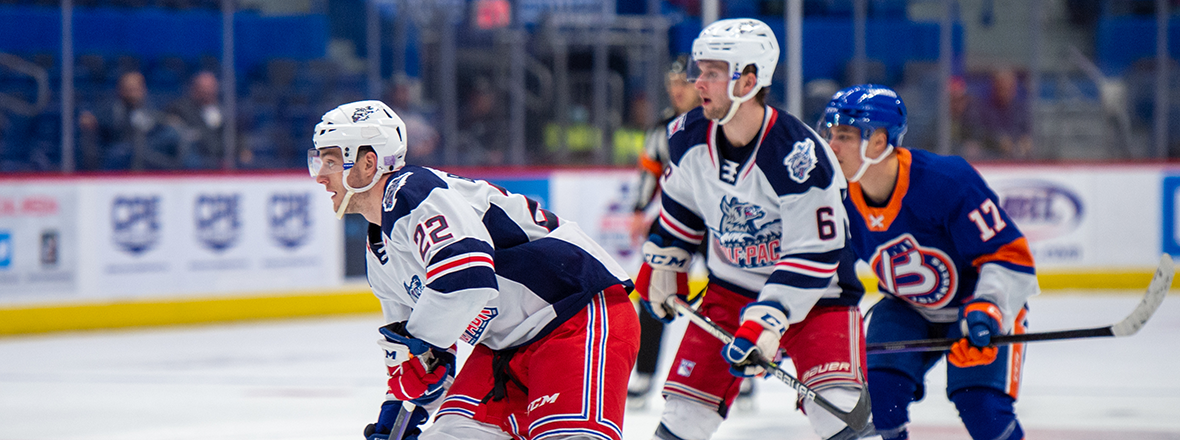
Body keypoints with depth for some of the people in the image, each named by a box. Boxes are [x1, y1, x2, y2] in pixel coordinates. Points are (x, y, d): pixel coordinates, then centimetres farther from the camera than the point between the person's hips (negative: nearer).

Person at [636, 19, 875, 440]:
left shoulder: (800, 157, -29)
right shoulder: (690, 135, -9)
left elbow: (813, 257, -27)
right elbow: (680, 204, 13)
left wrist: (766, 322, -32)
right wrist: (662, 265, 18)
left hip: (815, 293, -5)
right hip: (729, 289, 5)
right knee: (687, 402, 1)